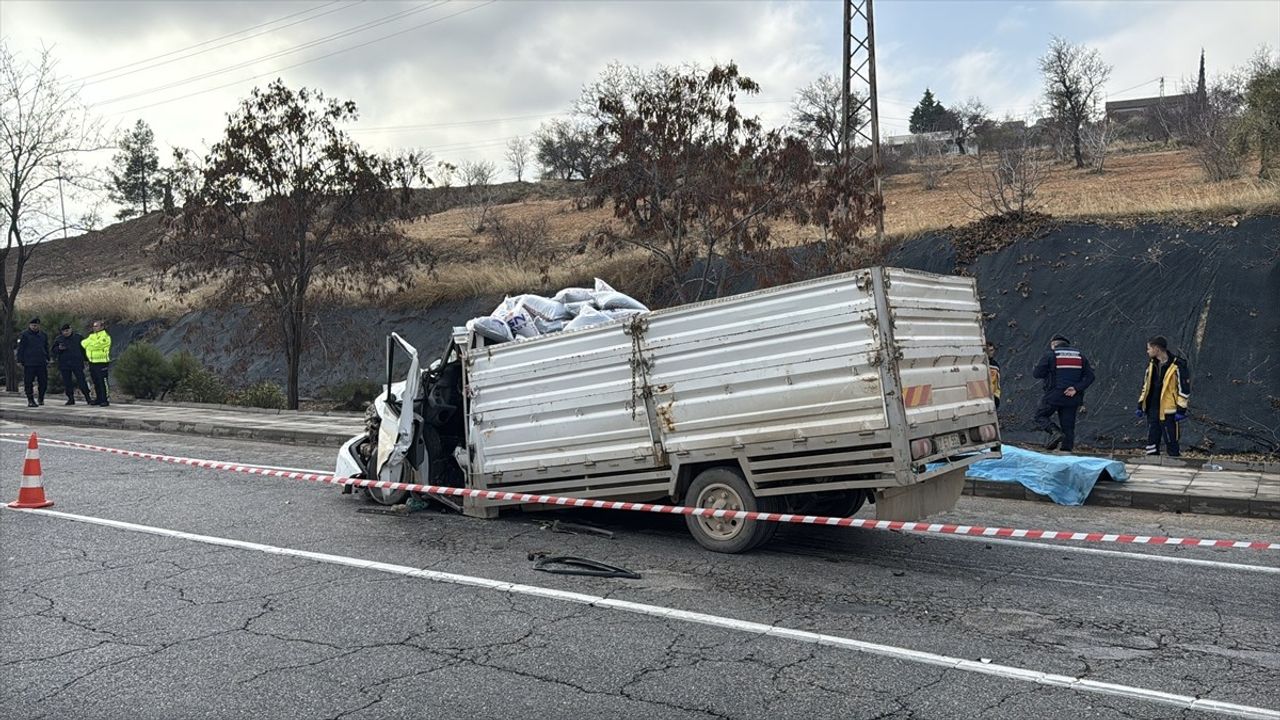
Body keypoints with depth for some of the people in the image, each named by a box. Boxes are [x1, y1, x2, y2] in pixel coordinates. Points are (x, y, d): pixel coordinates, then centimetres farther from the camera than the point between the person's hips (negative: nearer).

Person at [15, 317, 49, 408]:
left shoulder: (43, 335, 14)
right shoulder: (24, 335, 0)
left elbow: (46, 348, 21)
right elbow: (20, 349, -2)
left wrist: (47, 359, 15)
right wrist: (20, 360, -7)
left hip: (42, 363, 4)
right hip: (29, 363, -4)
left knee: (43, 382, 3)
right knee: (28, 382, -1)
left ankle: (41, 399, 18)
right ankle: (30, 400, 4)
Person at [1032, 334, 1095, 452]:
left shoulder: (1050, 355, -2)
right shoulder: (1080, 355, 12)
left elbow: (1036, 374, -3)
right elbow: (1090, 376, 3)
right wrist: (1076, 388, -8)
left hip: (1054, 396, -4)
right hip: (1073, 397, 4)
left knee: (1040, 416, 11)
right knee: (1068, 425, 9)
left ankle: (1055, 431, -14)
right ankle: (1067, 449, 4)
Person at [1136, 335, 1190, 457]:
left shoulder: (1177, 366, -12)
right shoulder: (1151, 364, 9)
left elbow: (1184, 388, -10)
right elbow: (1145, 385, 17)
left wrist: (1181, 410, -12)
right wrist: (1140, 405, 15)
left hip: (1168, 412, -7)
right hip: (1152, 411, 7)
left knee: (1171, 443, 2)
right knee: (1151, 442, 11)